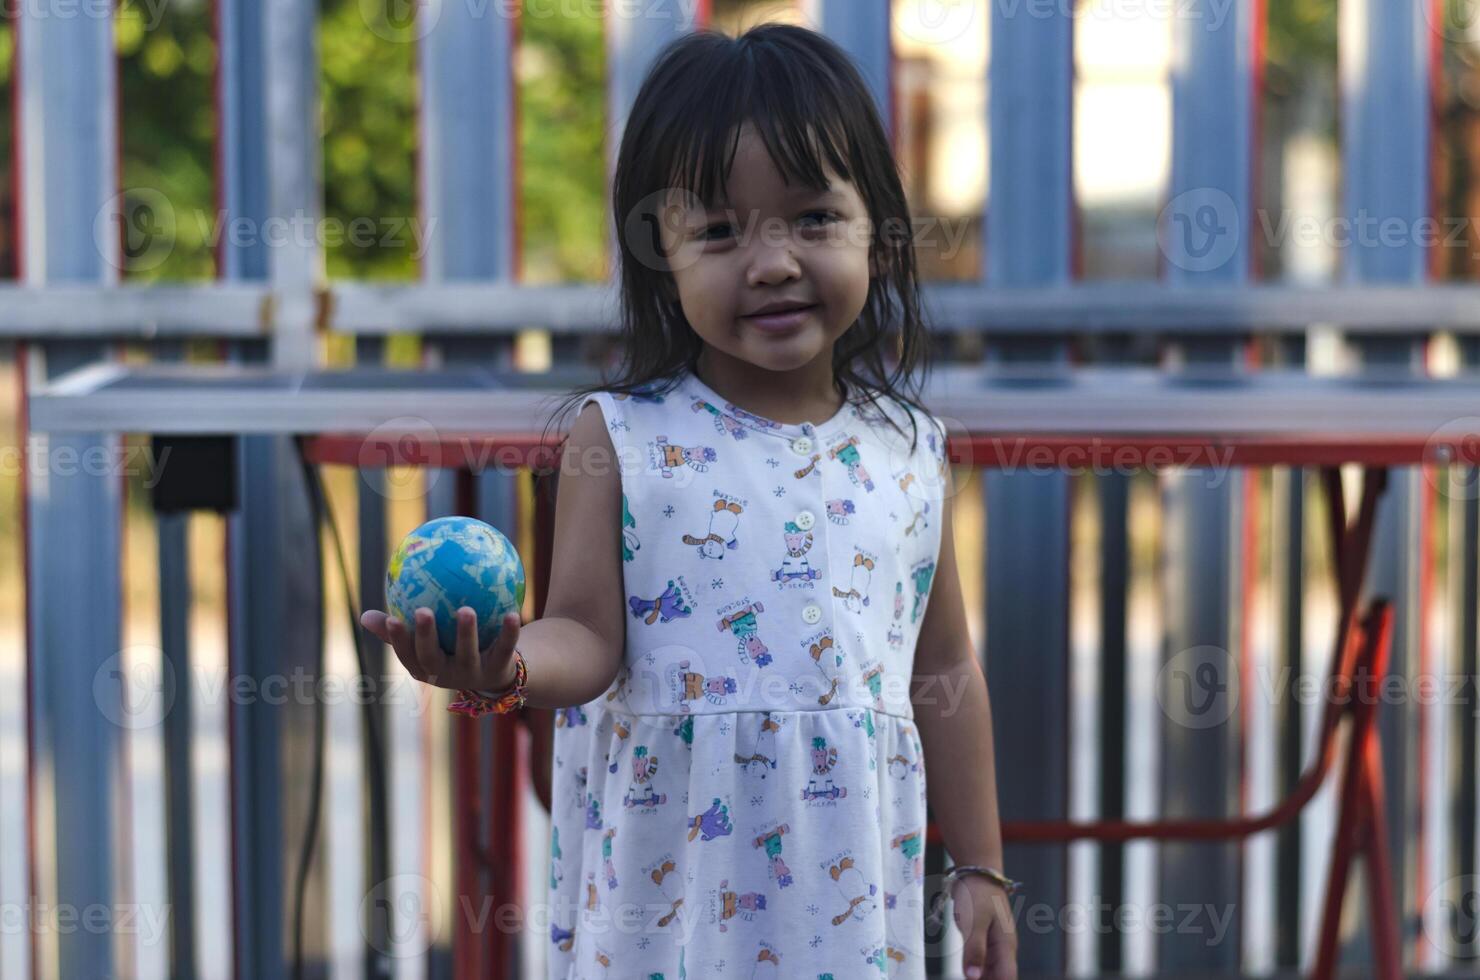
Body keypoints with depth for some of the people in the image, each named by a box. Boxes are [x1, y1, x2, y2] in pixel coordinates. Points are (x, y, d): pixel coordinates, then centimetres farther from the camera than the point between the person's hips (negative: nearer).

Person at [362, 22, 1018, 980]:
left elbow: (945, 674, 10)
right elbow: (589, 637, -7)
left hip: (851, 883, 2)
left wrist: (982, 866, 12)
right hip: (667, 870, -2)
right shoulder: (624, 437, -4)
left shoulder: (909, 452, 5)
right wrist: (514, 665, -30)